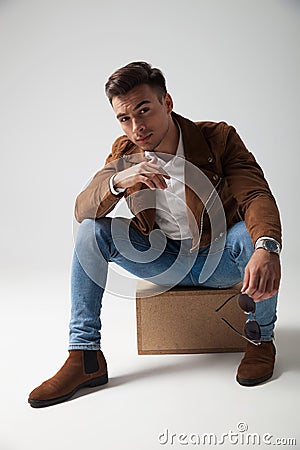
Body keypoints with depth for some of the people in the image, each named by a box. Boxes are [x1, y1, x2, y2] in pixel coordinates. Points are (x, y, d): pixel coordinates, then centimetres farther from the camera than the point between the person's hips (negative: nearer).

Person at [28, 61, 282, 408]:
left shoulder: (218, 138, -14)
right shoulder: (124, 152, -4)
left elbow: (257, 196, -27)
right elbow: (82, 209, -13)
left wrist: (266, 249, -49)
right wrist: (118, 181, -37)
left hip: (218, 258, -2)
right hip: (164, 260, 3)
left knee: (255, 235, -34)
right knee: (91, 230, -16)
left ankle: (261, 338, -8)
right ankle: (85, 358, -13)